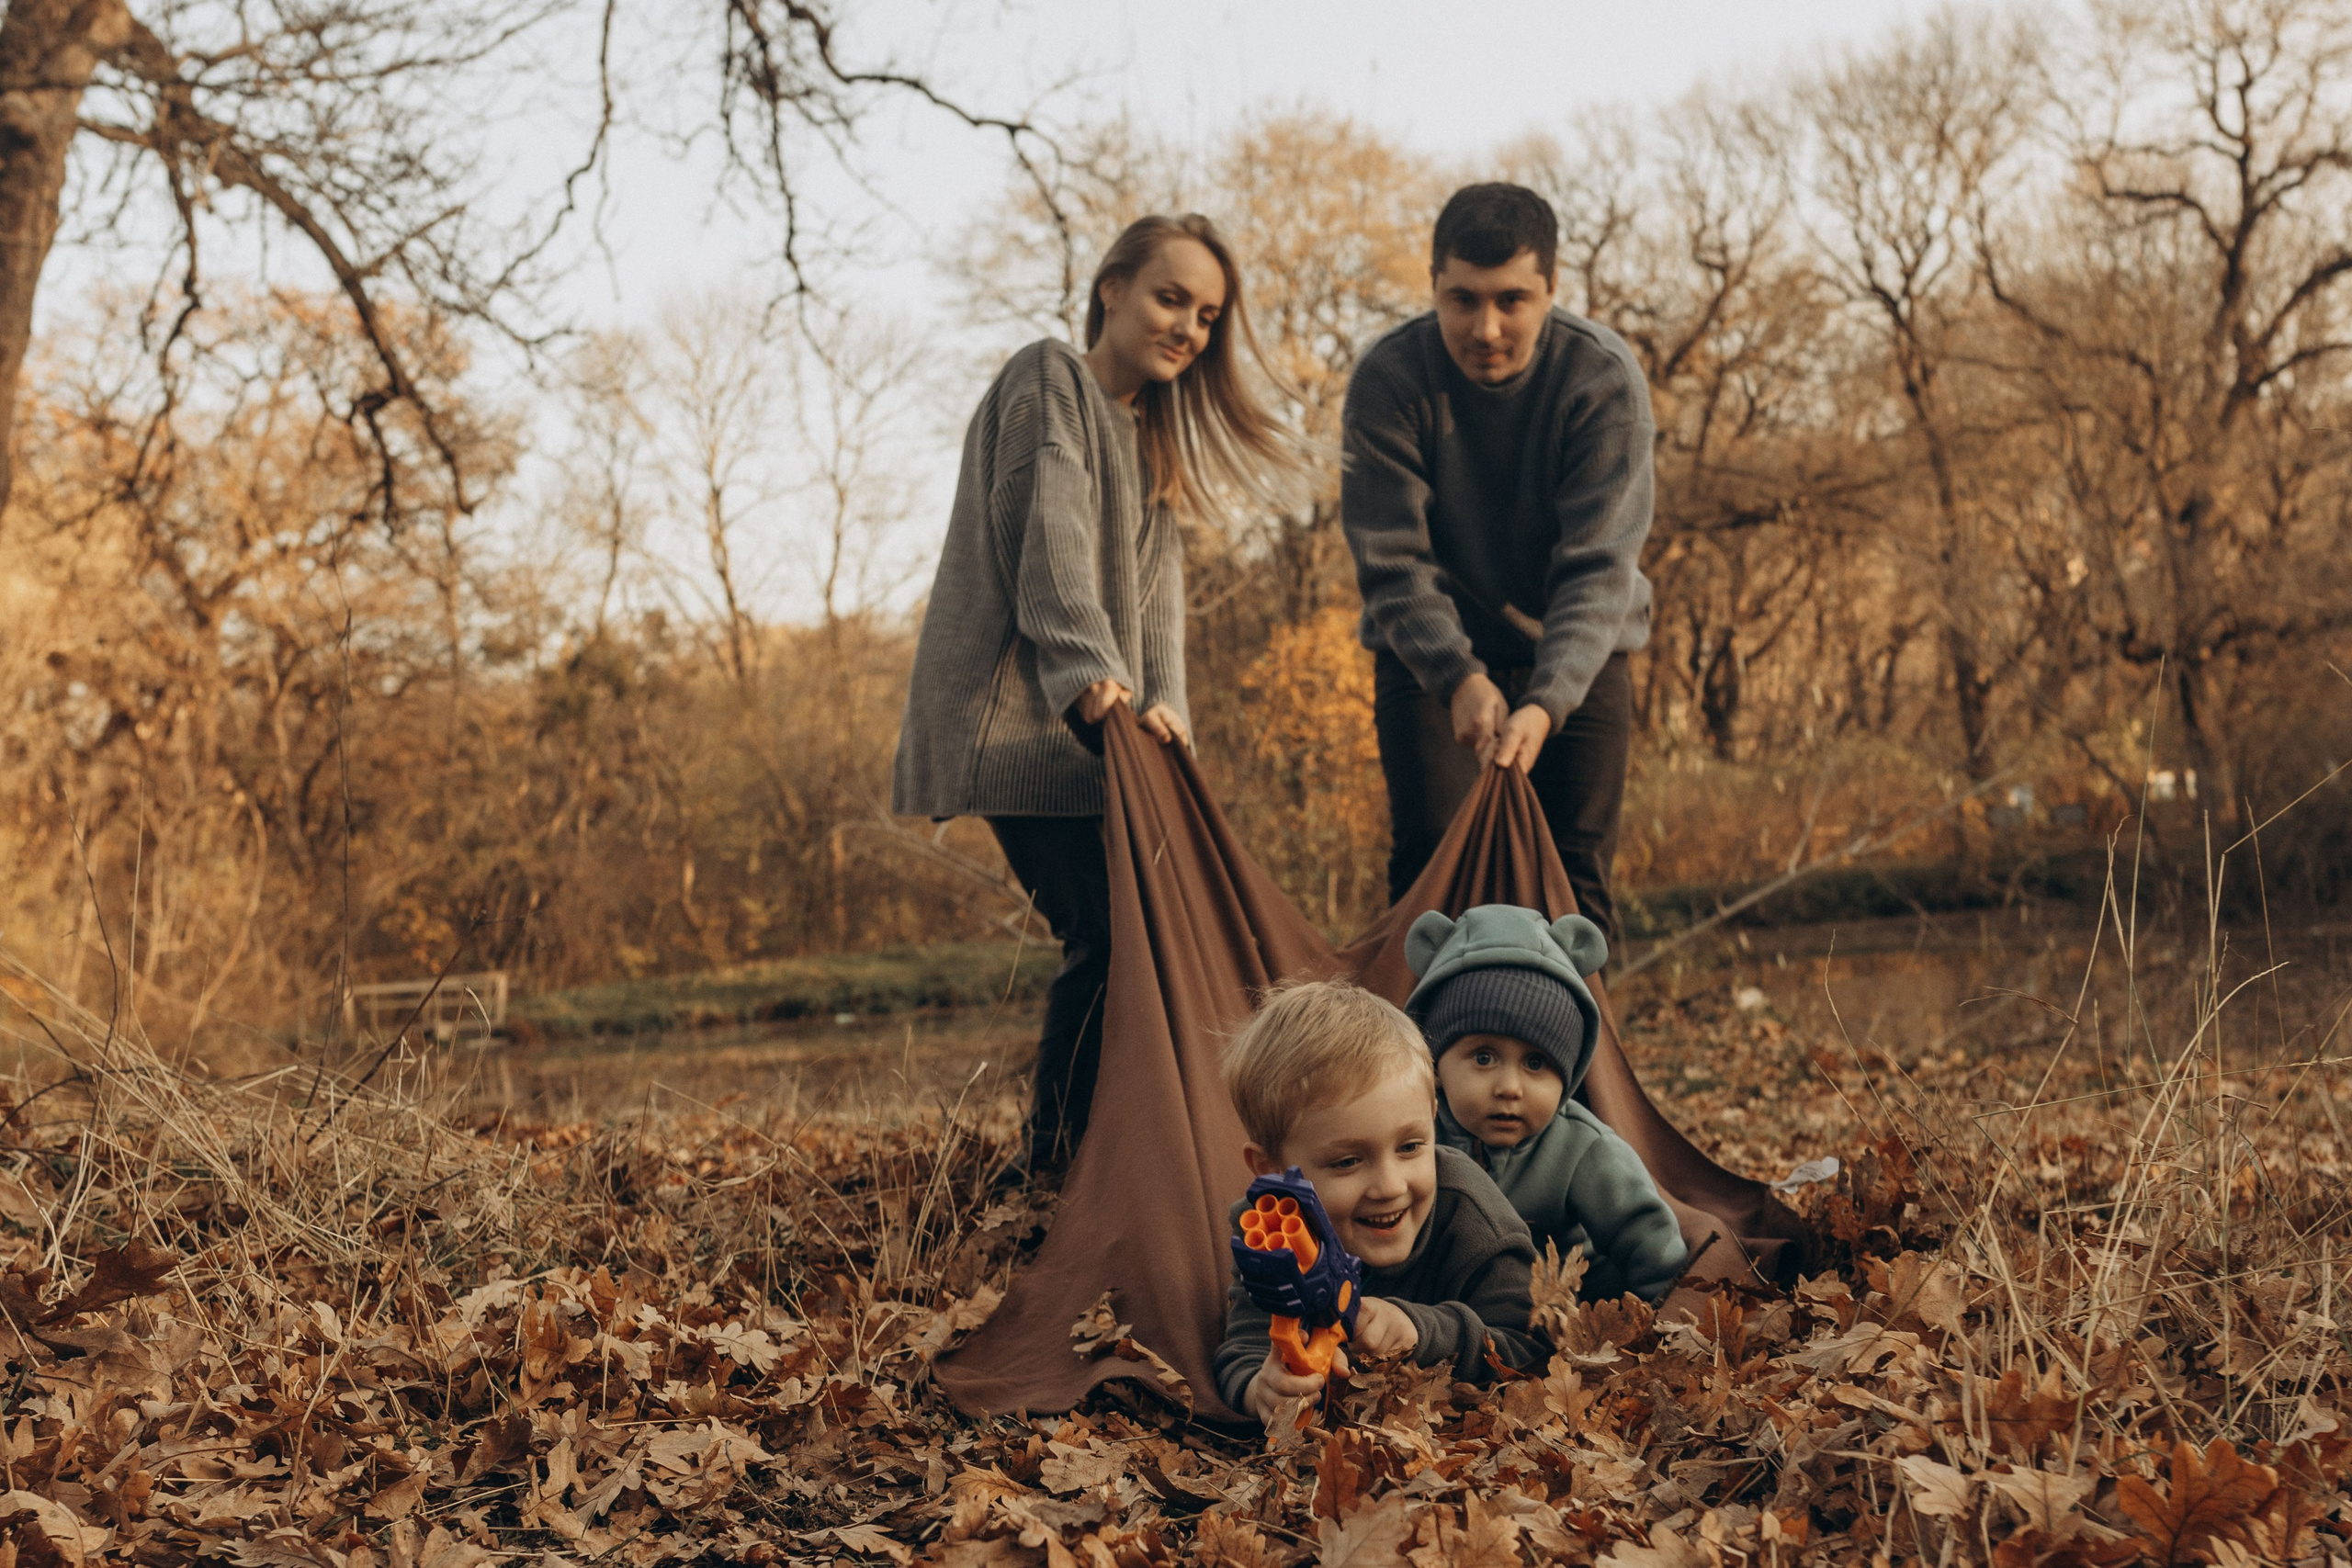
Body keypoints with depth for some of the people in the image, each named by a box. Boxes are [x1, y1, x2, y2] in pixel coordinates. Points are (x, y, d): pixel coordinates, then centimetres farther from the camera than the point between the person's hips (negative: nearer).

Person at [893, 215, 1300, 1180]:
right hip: (1017, 713, -9)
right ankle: (1059, 1162, -9)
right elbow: (1048, 537, -18)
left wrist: (1162, 704, -7)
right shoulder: (1052, 381, -2)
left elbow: (1153, 580, 11)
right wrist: (1092, 671, -33)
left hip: (1084, 725, 9)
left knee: (1124, 932, 6)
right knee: (1107, 932, -15)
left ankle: (1067, 1153, 16)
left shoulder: (1148, 440, 24)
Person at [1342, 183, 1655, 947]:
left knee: (1574, 884, -2)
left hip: (1574, 660, 0)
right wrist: (1461, 677, -36)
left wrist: (1545, 703, -39)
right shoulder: (1388, 380, -18)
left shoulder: (1604, 378, -19)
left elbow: (1597, 566, -25)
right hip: (1430, 658, 0)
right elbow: (1392, 562, -20)